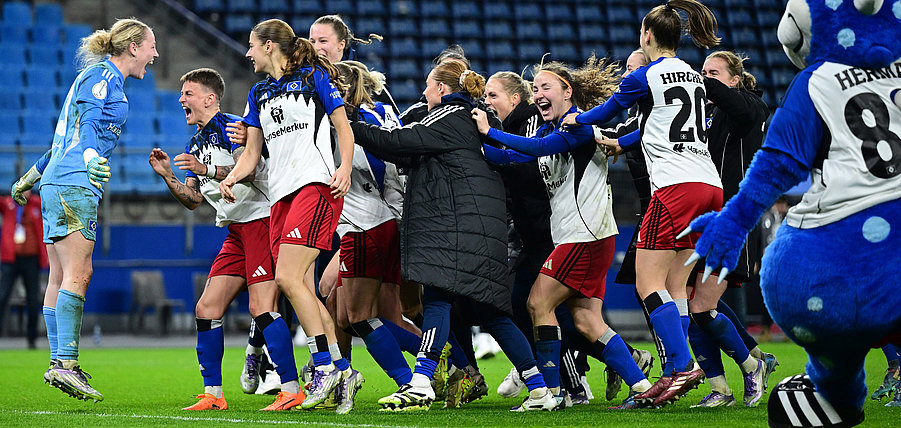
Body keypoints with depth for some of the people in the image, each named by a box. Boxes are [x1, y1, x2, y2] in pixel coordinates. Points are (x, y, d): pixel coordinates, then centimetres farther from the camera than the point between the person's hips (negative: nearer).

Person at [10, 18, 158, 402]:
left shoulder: (99, 77, 25)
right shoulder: (103, 76, -4)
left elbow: (69, 136, 32)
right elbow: (88, 123, -20)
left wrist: (32, 176, 36)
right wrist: (93, 158, -39)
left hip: (58, 184, 10)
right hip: (74, 185, -10)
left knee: (61, 278, 6)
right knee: (77, 274, -15)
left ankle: (59, 364, 5)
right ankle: (66, 364, -21)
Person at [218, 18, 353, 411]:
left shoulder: (313, 76, 2)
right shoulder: (259, 93, 21)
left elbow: (343, 128, 2)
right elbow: (252, 152, 21)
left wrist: (345, 168, -14)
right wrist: (231, 178, 2)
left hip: (316, 184, -7)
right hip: (280, 194, 7)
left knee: (288, 278, -19)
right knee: (301, 289, 0)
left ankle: (325, 367, -13)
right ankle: (340, 369, 7)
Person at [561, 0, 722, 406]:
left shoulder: (645, 76, -3)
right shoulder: (692, 77, 19)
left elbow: (608, 110, 13)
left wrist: (577, 119, 34)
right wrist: (621, 143, 42)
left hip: (676, 186, -8)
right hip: (710, 186, 8)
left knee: (648, 284, -6)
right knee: (674, 287, 9)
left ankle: (682, 366, -17)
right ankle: (677, 374, 4)